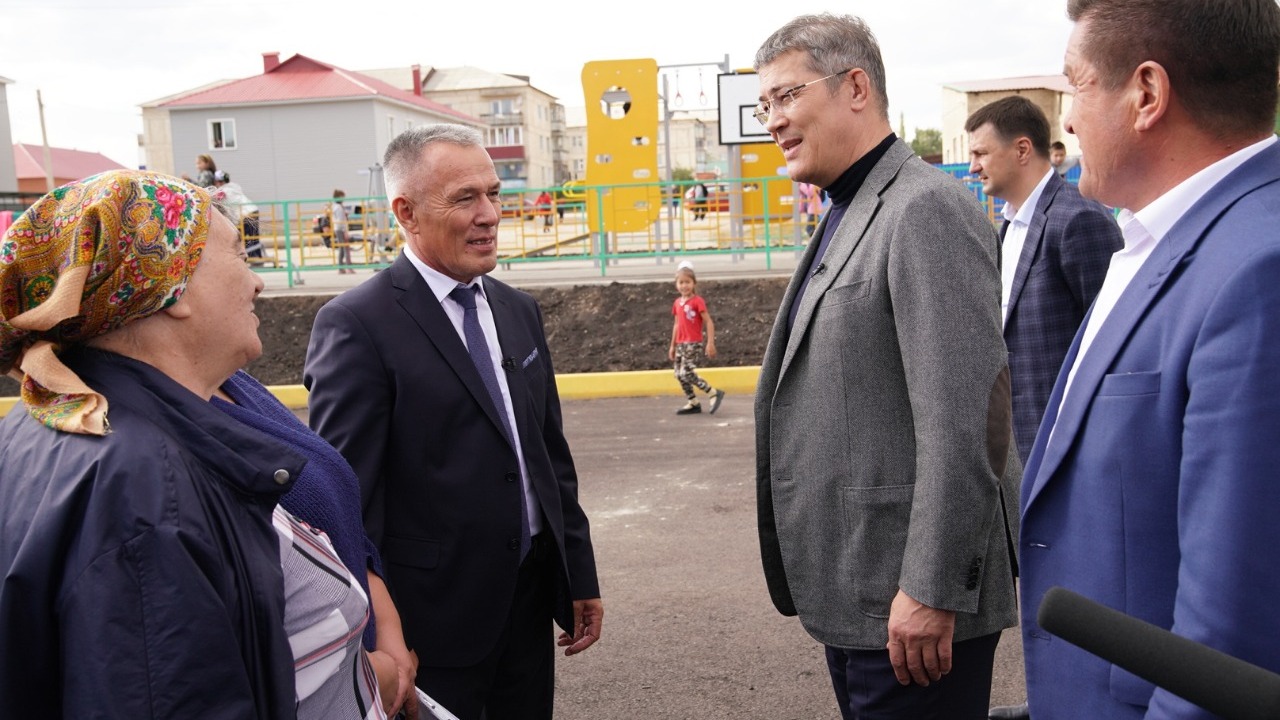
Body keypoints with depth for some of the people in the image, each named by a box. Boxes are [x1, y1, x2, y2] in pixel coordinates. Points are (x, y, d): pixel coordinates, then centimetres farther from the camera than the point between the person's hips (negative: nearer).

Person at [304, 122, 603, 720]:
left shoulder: (519, 311, 9)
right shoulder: (356, 325, -13)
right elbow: (348, 495, -14)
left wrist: (580, 577, 13)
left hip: (530, 598, 6)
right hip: (434, 618, -6)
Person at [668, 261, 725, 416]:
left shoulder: (697, 301, -10)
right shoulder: (677, 303, 9)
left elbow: (709, 322, -10)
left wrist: (710, 343, -16)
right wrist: (672, 346, 20)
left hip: (693, 344, -7)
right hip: (680, 344, 8)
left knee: (687, 373, -17)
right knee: (679, 375, 7)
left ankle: (714, 393, -9)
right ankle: (693, 403, 16)